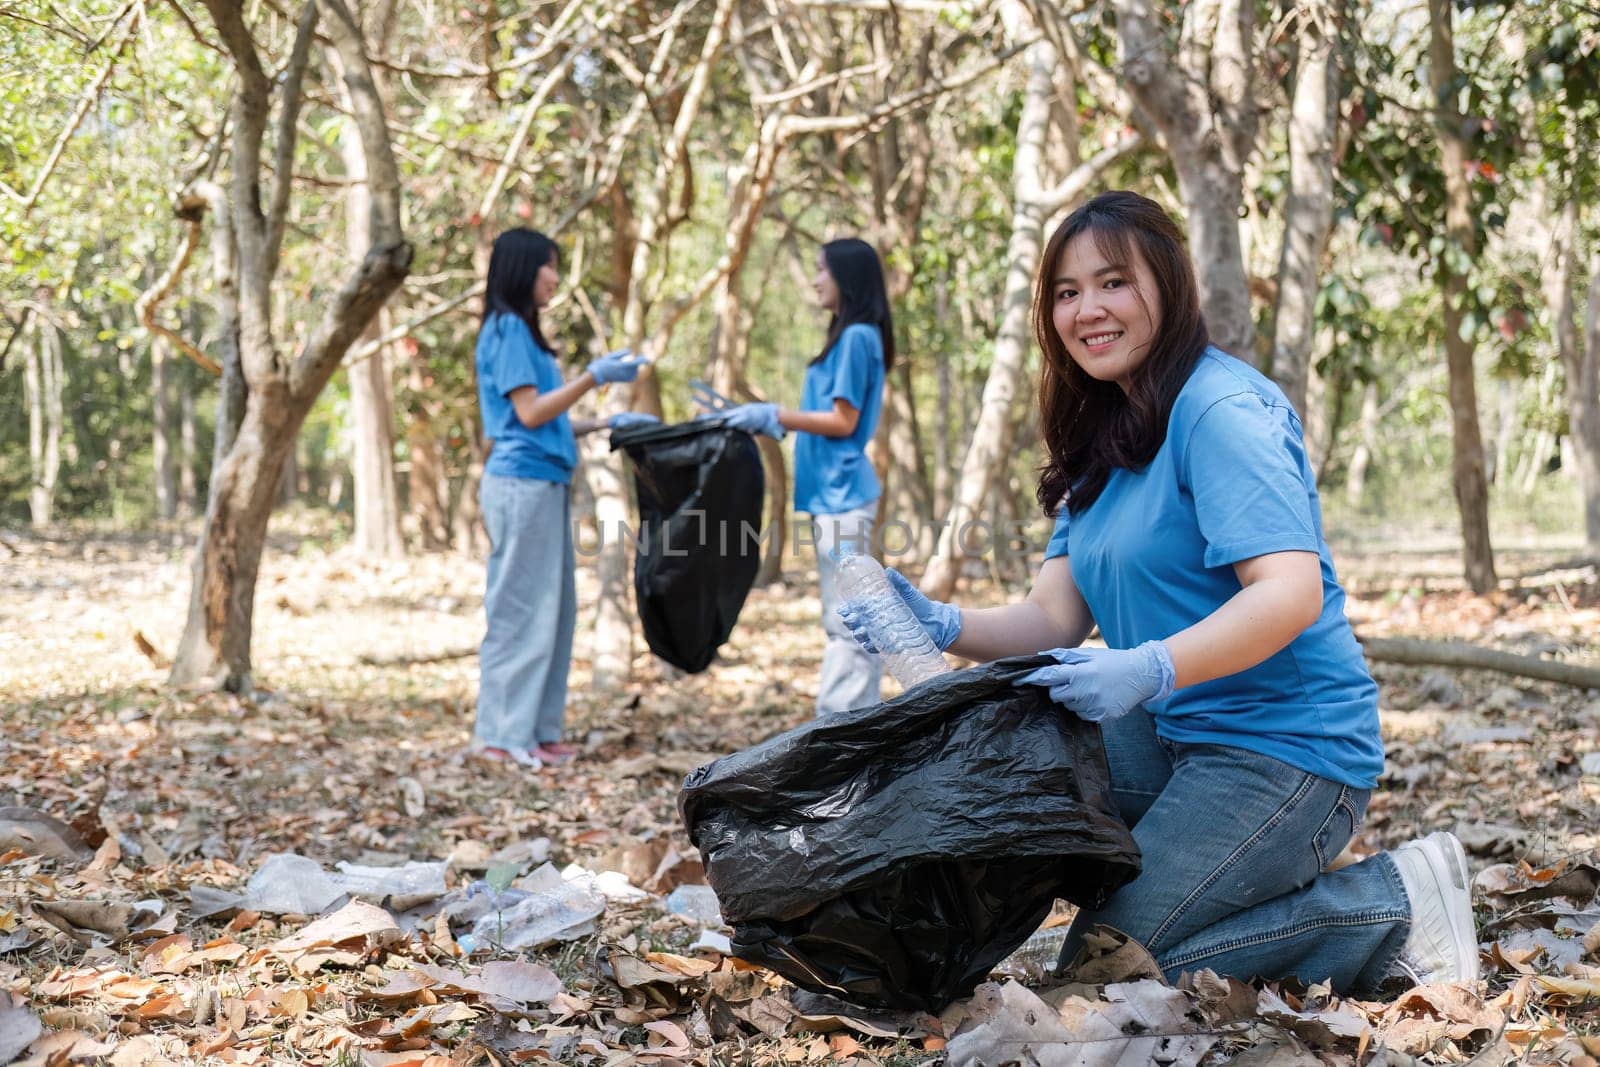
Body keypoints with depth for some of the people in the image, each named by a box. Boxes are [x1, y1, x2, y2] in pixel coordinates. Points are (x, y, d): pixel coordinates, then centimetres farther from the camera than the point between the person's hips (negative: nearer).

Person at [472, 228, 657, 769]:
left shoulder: (522, 331, 19)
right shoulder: (507, 329, -9)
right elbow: (529, 413, -15)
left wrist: (608, 423, 15)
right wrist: (595, 376, -14)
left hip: (544, 486, 9)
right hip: (522, 485, -9)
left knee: (553, 611, 10)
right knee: (519, 611, -6)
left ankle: (537, 729, 14)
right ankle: (503, 735, -1)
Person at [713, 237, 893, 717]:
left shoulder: (857, 337, -11)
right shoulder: (850, 337, 17)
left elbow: (843, 421, -15)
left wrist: (773, 415, -11)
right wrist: (772, 421, 14)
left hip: (842, 496, -10)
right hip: (835, 496, 10)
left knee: (846, 623, -8)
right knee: (854, 621, 11)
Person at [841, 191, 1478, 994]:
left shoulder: (1222, 410, -15)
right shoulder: (1101, 439, 11)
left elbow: (1291, 593, -27)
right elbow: (1055, 617, 4)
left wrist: (1149, 669, -38)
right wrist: (942, 627, -13)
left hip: (1286, 748, -8)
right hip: (1177, 735, 8)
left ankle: (1395, 903, -2)